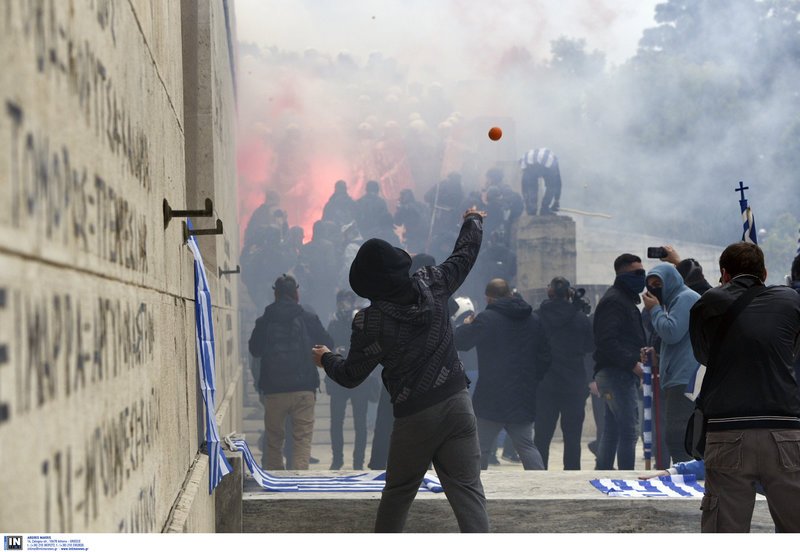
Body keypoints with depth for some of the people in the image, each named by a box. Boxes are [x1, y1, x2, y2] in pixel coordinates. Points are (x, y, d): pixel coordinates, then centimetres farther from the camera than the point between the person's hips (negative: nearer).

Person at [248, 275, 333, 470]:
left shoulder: (264, 322, 0)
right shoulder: (308, 320, -4)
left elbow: (254, 350, 14)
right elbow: (328, 347, 6)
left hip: (272, 390, 1)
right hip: (303, 389, -1)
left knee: (274, 441, 13)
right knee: (302, 440, -1)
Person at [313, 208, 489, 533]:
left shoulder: (370, 322, -11)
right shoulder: (431, 286, -1)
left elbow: (350, 376, 1)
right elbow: (464, 255, 18)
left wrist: (326, 359, 23)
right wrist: (473, 221, 38)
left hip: (414, 417, -2)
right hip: (457, 403, 3)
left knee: (398, 492, 17)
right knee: (467, 491, -4)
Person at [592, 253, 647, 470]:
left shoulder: (625, 299, 23)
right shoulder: (613, 301, -11)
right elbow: (607, 342, -21)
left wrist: (640, 352, 11)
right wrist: (633, 363, -21)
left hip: (617, 375, 11)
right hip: (617, 373, -11)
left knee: (611, 432, 13)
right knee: (629, 431, -11)